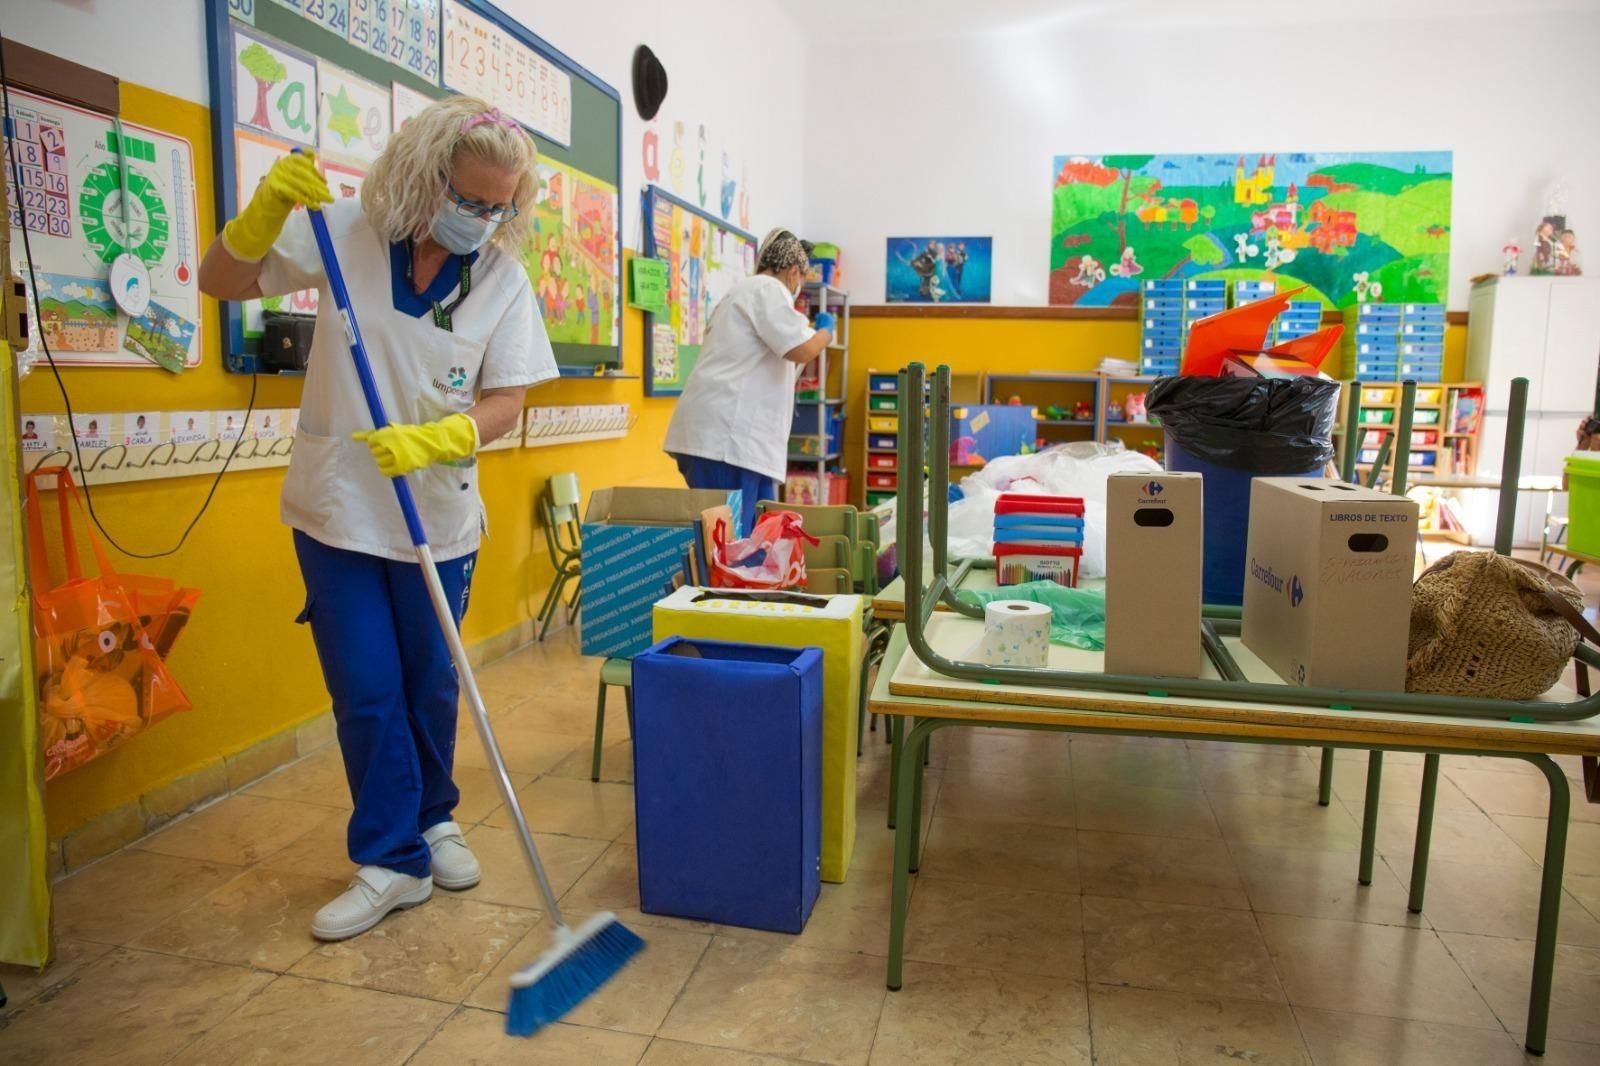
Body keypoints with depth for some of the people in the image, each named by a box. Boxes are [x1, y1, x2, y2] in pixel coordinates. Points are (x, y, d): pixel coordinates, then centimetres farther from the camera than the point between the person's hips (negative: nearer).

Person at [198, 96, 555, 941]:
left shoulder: (504, 277, -6)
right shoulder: (344, 234, -7)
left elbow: (506, 402, -6)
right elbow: (220, 283, -1)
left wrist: (434, 440, -24)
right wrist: (265, 211, -19)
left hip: (438, 518, 1)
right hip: (337, 513, 0)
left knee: (431, 688, 14)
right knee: (367, 695, 4)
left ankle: (431, 822, 37)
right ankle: (392, 861, 20)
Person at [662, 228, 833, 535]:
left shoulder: (744, 291, 28)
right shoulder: (768, 289, -4)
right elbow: (802, 350, -16)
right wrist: (825, 330, 5)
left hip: (728, 433, 11)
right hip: (726, 434, -11)